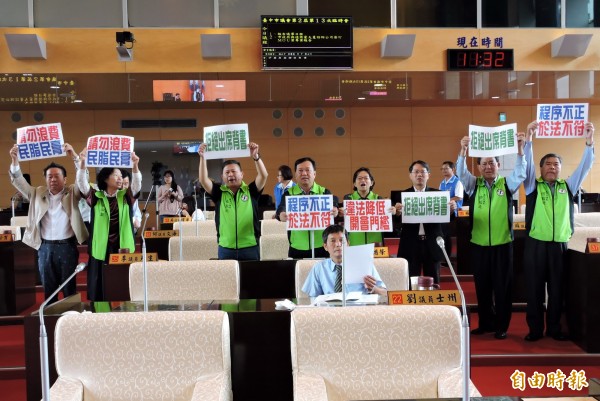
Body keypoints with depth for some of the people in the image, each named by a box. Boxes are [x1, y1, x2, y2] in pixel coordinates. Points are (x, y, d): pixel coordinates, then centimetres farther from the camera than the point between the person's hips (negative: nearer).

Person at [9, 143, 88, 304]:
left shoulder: (72, 192, 2)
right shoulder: (38, 193, 10)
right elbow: (19, 182, 4)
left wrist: (75, 157, -24)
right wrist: (15, 161, -13)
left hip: (67, 246, -3)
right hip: (45, 247, 3)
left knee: (69, 287, 6)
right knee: (48, 288, 11)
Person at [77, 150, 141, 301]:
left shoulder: (125, 197, 7)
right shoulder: (96, 197, 4)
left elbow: (137, 184, -7)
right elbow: (82, 183, -8)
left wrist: (135, 166, -25)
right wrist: (82, 163, -23)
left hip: (122, 247, 1)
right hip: (101, 248, -1)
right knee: (98, 288, 3)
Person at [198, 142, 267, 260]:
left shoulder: (251, 191, 2)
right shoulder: (219, 192, 5)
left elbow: (263, 175, -11)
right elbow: (203, 180, -6)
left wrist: (256, 157, -25)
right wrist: (202, 157, -16)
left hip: (250, 248, -1)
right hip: (225, 249, 1)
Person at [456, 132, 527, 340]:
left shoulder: (507, 184, 4)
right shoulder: (473, 185, 5)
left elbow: (520, 172, -12)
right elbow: (462, 173, -11)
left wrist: (520, 149, -26)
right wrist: (463, 151, -27)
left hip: (503, 244, -1)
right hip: (478, 244, 1)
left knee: (502, 287, 5)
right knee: (482, 287, 10)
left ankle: (502, 326, 16)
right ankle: (485, 323, 23)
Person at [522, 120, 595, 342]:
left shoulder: (568, 186, 11)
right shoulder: (533, 186, 4)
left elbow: (585, 166, 3)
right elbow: (526, 164, -9)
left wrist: (589, 141, -9)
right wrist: (529, 138, -19)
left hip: (560, 245, 2)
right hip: (536, 244, -2)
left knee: (557, 290, 8)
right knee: (534, 289, 3)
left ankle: (554, 328, 20)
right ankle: (535, 329, 13)